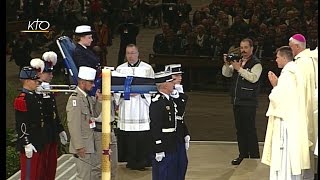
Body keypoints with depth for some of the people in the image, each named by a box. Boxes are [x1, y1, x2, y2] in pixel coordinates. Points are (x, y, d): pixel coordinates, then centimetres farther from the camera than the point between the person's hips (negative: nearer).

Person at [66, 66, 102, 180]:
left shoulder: (88, 97, 9)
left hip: (91, 145, 9)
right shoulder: (75, 99, -19)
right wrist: (79, 146, -22)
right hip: (82, 147, -9)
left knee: (97, 170, 18)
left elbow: (94, 115, 20)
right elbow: (73, 126, -22)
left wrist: (99, 100, 5)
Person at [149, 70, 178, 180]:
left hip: (171, 148, 10)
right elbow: (155, 128, -22)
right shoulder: (157, 102, -19)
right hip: (162, 149, -10)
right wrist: (159, 150, -22)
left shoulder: (169, 100, 12)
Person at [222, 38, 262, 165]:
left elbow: (253, 78, -22)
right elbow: (226, 74, 11)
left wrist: (239, 68, -23)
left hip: (249, 102, -7)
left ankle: (254, 156, 0)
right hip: (237, 101, 7)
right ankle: (243, 155, 20)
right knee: (240, 129, 12)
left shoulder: (256, 64, -6)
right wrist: (227, 64, -7)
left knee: (249, 129, -6)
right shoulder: (237, 61, 15)